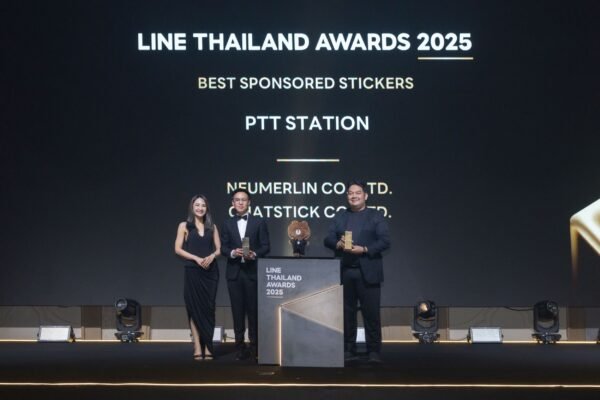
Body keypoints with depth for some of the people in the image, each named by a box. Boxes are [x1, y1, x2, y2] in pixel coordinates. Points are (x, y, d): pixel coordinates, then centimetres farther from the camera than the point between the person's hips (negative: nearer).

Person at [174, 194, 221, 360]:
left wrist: (212, 256, -12)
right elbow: (178, 249, -2)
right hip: (193, 271, -2)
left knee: (208, 308, 0)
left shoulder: (212, 227, 11)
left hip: (210, 271, 2)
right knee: (195, 309, -1)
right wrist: (196, 258, -13)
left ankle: (208, 347, 2)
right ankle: (198, 348, -1)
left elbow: (219, 248, 10)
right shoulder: (184, 226, 4)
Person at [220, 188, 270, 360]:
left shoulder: (259, 222, 5)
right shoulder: (228, 224, 11)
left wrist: (254, 254, -17)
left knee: (253, 309, -2)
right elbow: (223, 248, 6)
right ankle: (240, 346, 6)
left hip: (252, 271, -2)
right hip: (234, 272, 2)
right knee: (237, 310, 2)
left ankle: (254, 345, 5)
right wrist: (233, 253, -14)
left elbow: (266, 246, 1)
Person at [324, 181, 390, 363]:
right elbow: (328, 239, 9)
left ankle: (374, 351, 2)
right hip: (344, 271, 3)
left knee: (371, 313, -3)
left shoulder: (376, 216, 7)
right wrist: (338, 244, -14)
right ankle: (348, 350, 14)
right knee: (347, 313, 7)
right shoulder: (340, 216, 17)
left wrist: (364, 249, -17)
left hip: (368, 273, -3)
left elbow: (385, 241, -4)